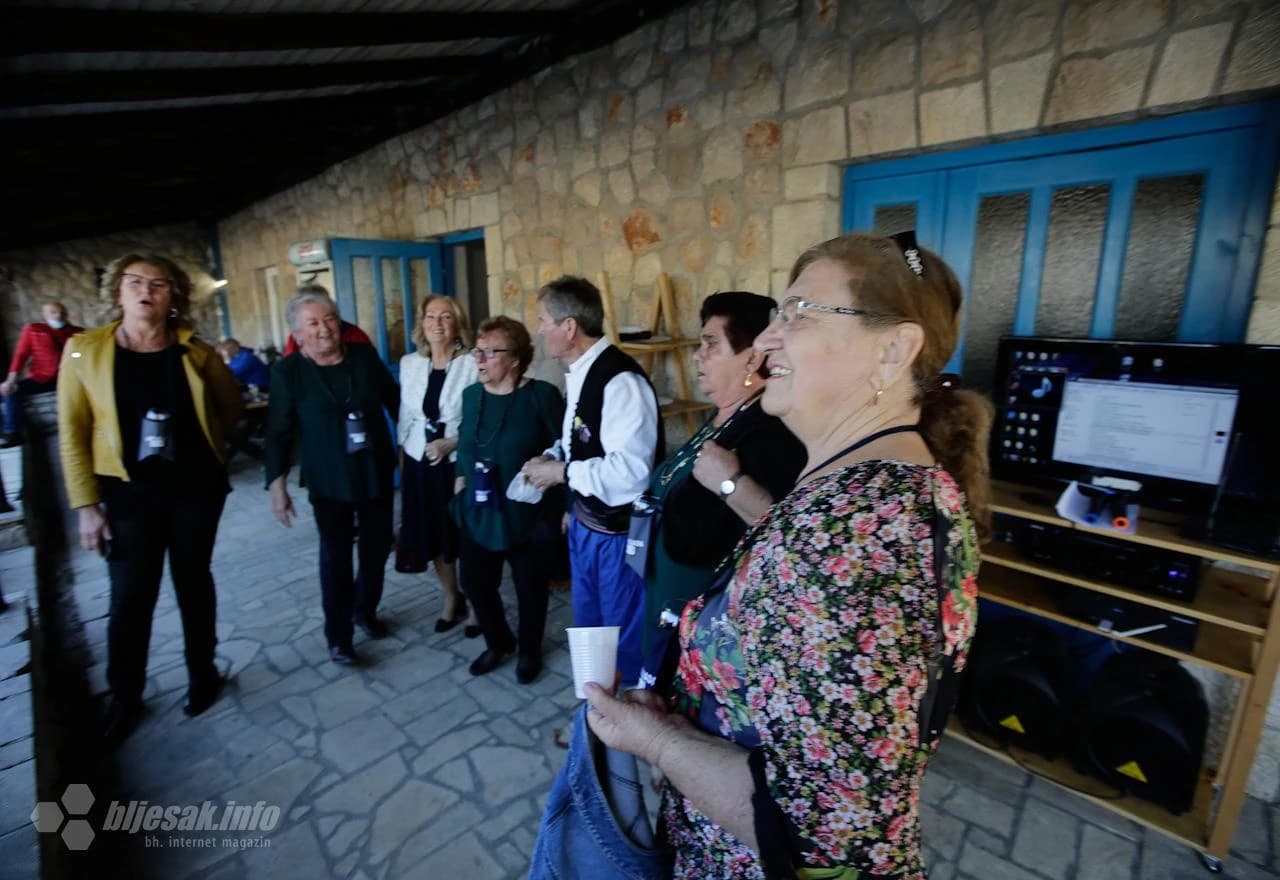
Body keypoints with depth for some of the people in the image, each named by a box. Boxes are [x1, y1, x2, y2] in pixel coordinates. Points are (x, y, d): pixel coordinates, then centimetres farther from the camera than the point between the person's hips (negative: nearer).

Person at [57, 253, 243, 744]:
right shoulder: (84, 350, -6)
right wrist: (86, 505, -5)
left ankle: (202, 674, 33)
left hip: (197, 487, 1)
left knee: (193, 582, 14)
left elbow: (231, 406, 13)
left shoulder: (196, 352, -5)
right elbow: (73, 434, -3)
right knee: (130, 597, 6)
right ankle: (125, 698, 28)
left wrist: (200, 442, 10)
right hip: (130, 492, 0)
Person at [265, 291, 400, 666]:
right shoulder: (288, 371, -6)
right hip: (328, 482, -2)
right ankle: (338, 637, 22)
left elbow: (395, 400, 9)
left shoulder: (365, 356, 0)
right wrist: (277, 485, -8)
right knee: (336, 558, 5)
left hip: (376, 473, 3)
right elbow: (278, 433, -5)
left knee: (377, 549, 13)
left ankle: (365, 610, 38)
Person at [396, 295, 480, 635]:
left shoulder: (472, 365, -11)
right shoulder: (409, 363, 5)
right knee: (433, 538, 14)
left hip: (459, 463, -4)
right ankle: (451, 600, 37)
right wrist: (402, 457, 10)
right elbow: (405, 416, 11)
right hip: (420, 463, 5)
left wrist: (452, 442, -19)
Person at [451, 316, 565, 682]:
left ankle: (530, 650, 39)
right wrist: (461, 482, 13)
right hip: (478, 513, 5)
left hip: (528, 515, -5)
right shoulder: (471, 394, 4)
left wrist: (568, 505, -12)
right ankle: (498, 642, 42)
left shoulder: (542, 395, -14)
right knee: (476, 583, 14)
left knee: (530, 588, 12)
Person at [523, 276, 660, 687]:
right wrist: (552, 456, 0)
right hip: (585, 525, 10)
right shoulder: (577, 373, 4)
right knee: (588, 628, 26)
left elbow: (629, 471, -32)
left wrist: (562, 472, -21)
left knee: (626, 638, 11)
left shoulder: (620, 380, -26)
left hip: (620, 533, -10)